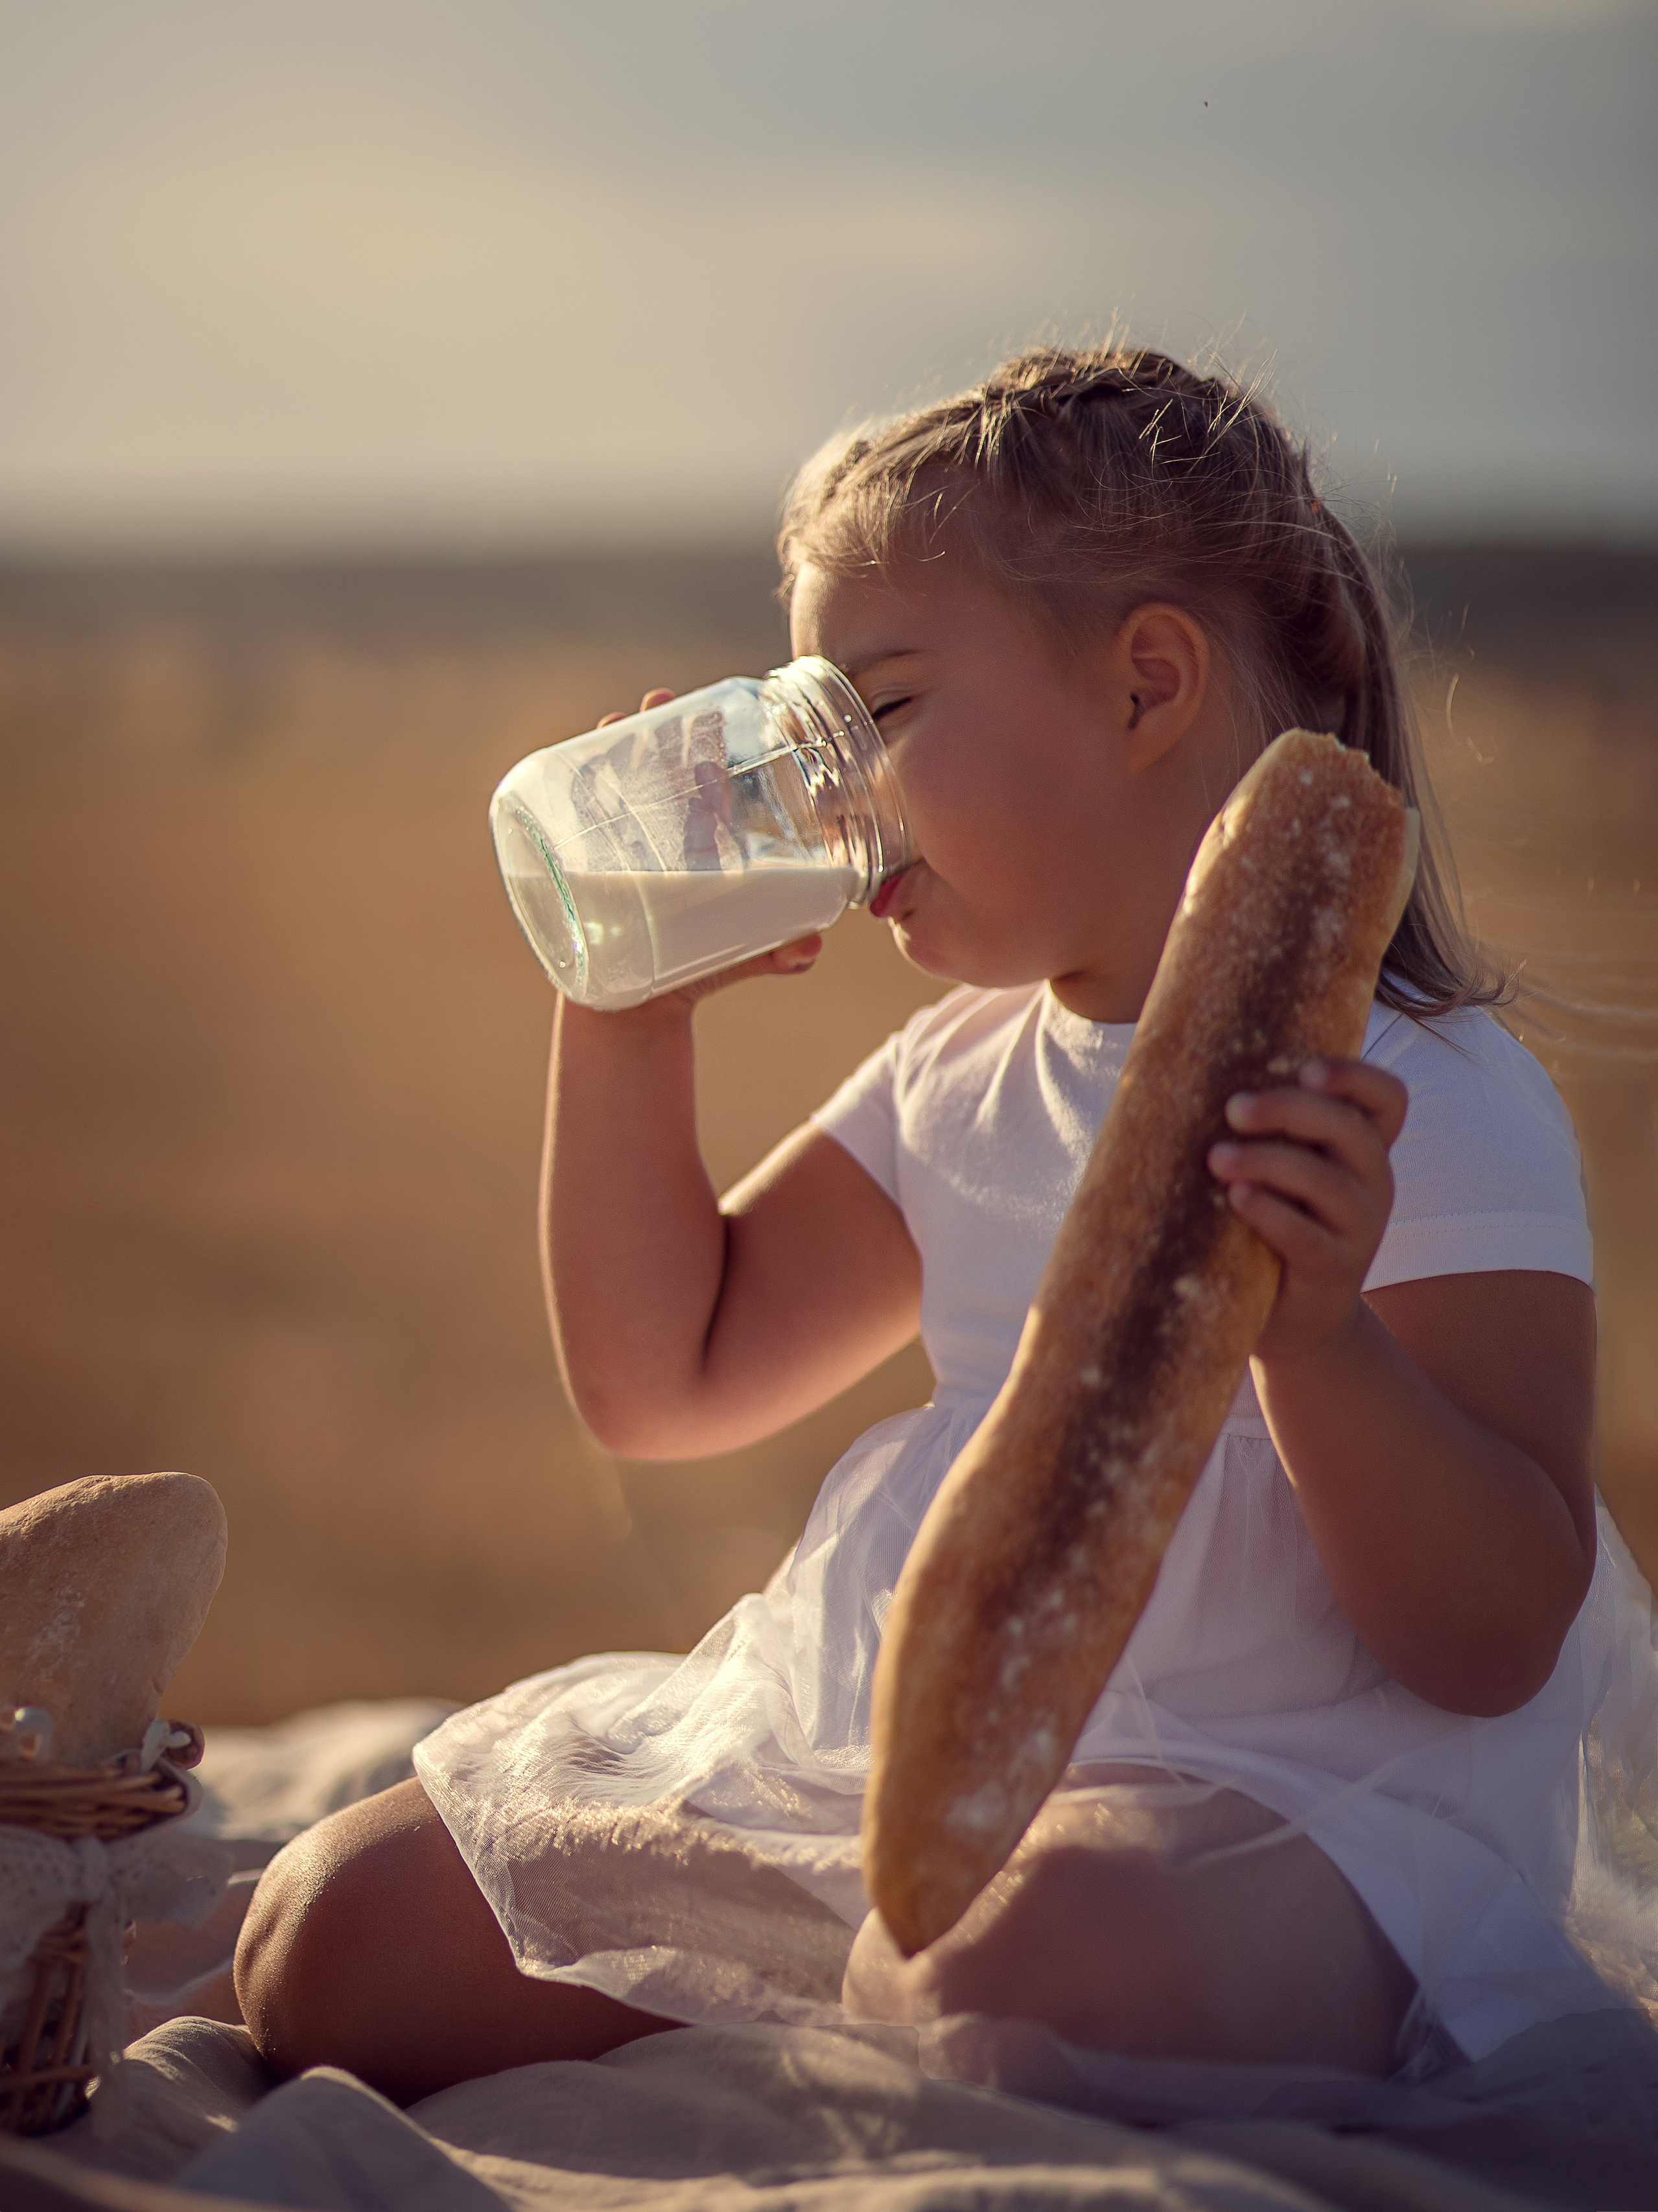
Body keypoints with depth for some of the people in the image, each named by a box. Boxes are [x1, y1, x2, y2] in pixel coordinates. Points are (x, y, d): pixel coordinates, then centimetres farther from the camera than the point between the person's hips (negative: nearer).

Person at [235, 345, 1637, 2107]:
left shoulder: (1429, 1102, -8)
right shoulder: (956, 1083, 15)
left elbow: (1491, 1645, -15)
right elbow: (659, 1380, 23)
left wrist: (1314, 1327, -33)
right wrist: (627, 1006, 14)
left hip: (1269, 1810, -7)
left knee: (1010, 1967, -41)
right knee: (330, 1937, -4)